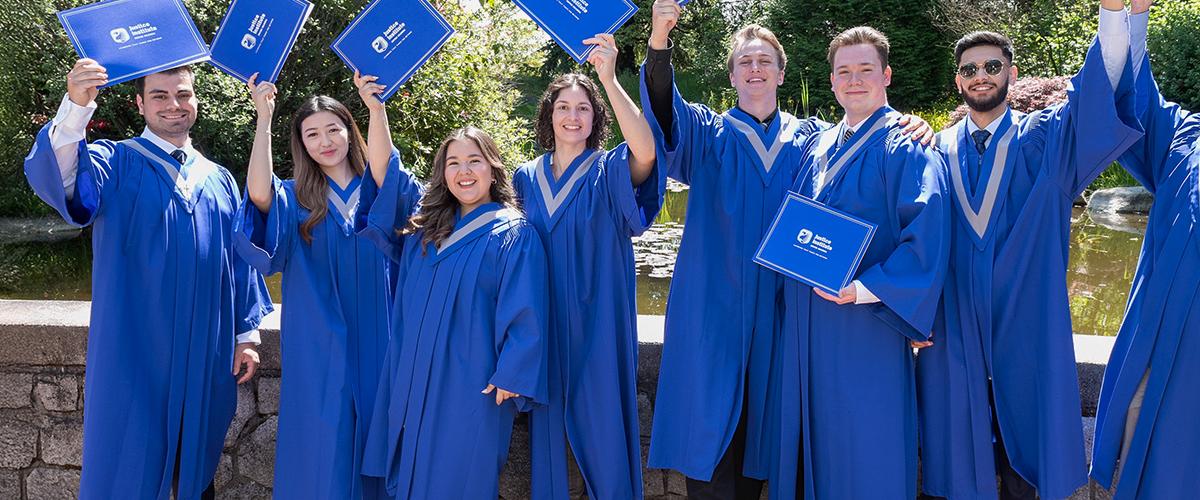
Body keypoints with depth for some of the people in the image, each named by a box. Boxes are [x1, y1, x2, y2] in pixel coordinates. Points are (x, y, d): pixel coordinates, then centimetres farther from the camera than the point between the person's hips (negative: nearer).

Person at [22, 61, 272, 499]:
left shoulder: (218, 180, 12)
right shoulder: (113, 163, -1)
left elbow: (240, 259, 13)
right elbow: (56, 179, -23)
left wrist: (247, 333, 7)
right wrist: (76, 106, -39)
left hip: (205, 358, 4)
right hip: (134, 353, -4)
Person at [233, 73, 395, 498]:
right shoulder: (295, 198, 2)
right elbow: (259, 193, -18)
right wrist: (264, 117, -19)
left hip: (372, 339, 1)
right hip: (317, 346, -1)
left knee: (371, 434, 6)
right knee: (321, 446, 0)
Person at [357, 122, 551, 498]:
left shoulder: (514, 234, -5)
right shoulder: (426, 221, 11)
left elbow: (525, 313, -10)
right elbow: (384, 172, 12)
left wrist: (510, 376, -15)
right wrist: (376, 108, 3)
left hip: (472, 385, -5)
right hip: (416, 379, 6)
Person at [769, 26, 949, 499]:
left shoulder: (906, 146, -8)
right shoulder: (816, 147, 14)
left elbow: (926, 233, -17)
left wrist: (864, 289, -22)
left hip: (866, 325, -6)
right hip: (807, 325, 6)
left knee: (866, 454, 1)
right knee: (813, 440, 13)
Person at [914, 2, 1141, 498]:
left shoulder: (1044, 139, 0)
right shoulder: (939, 150, 7)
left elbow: (1100, 95, -16)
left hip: (1025, 323, -1)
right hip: (955, 322, 1)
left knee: (1022, 428, 8)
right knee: (959, 429, 7)